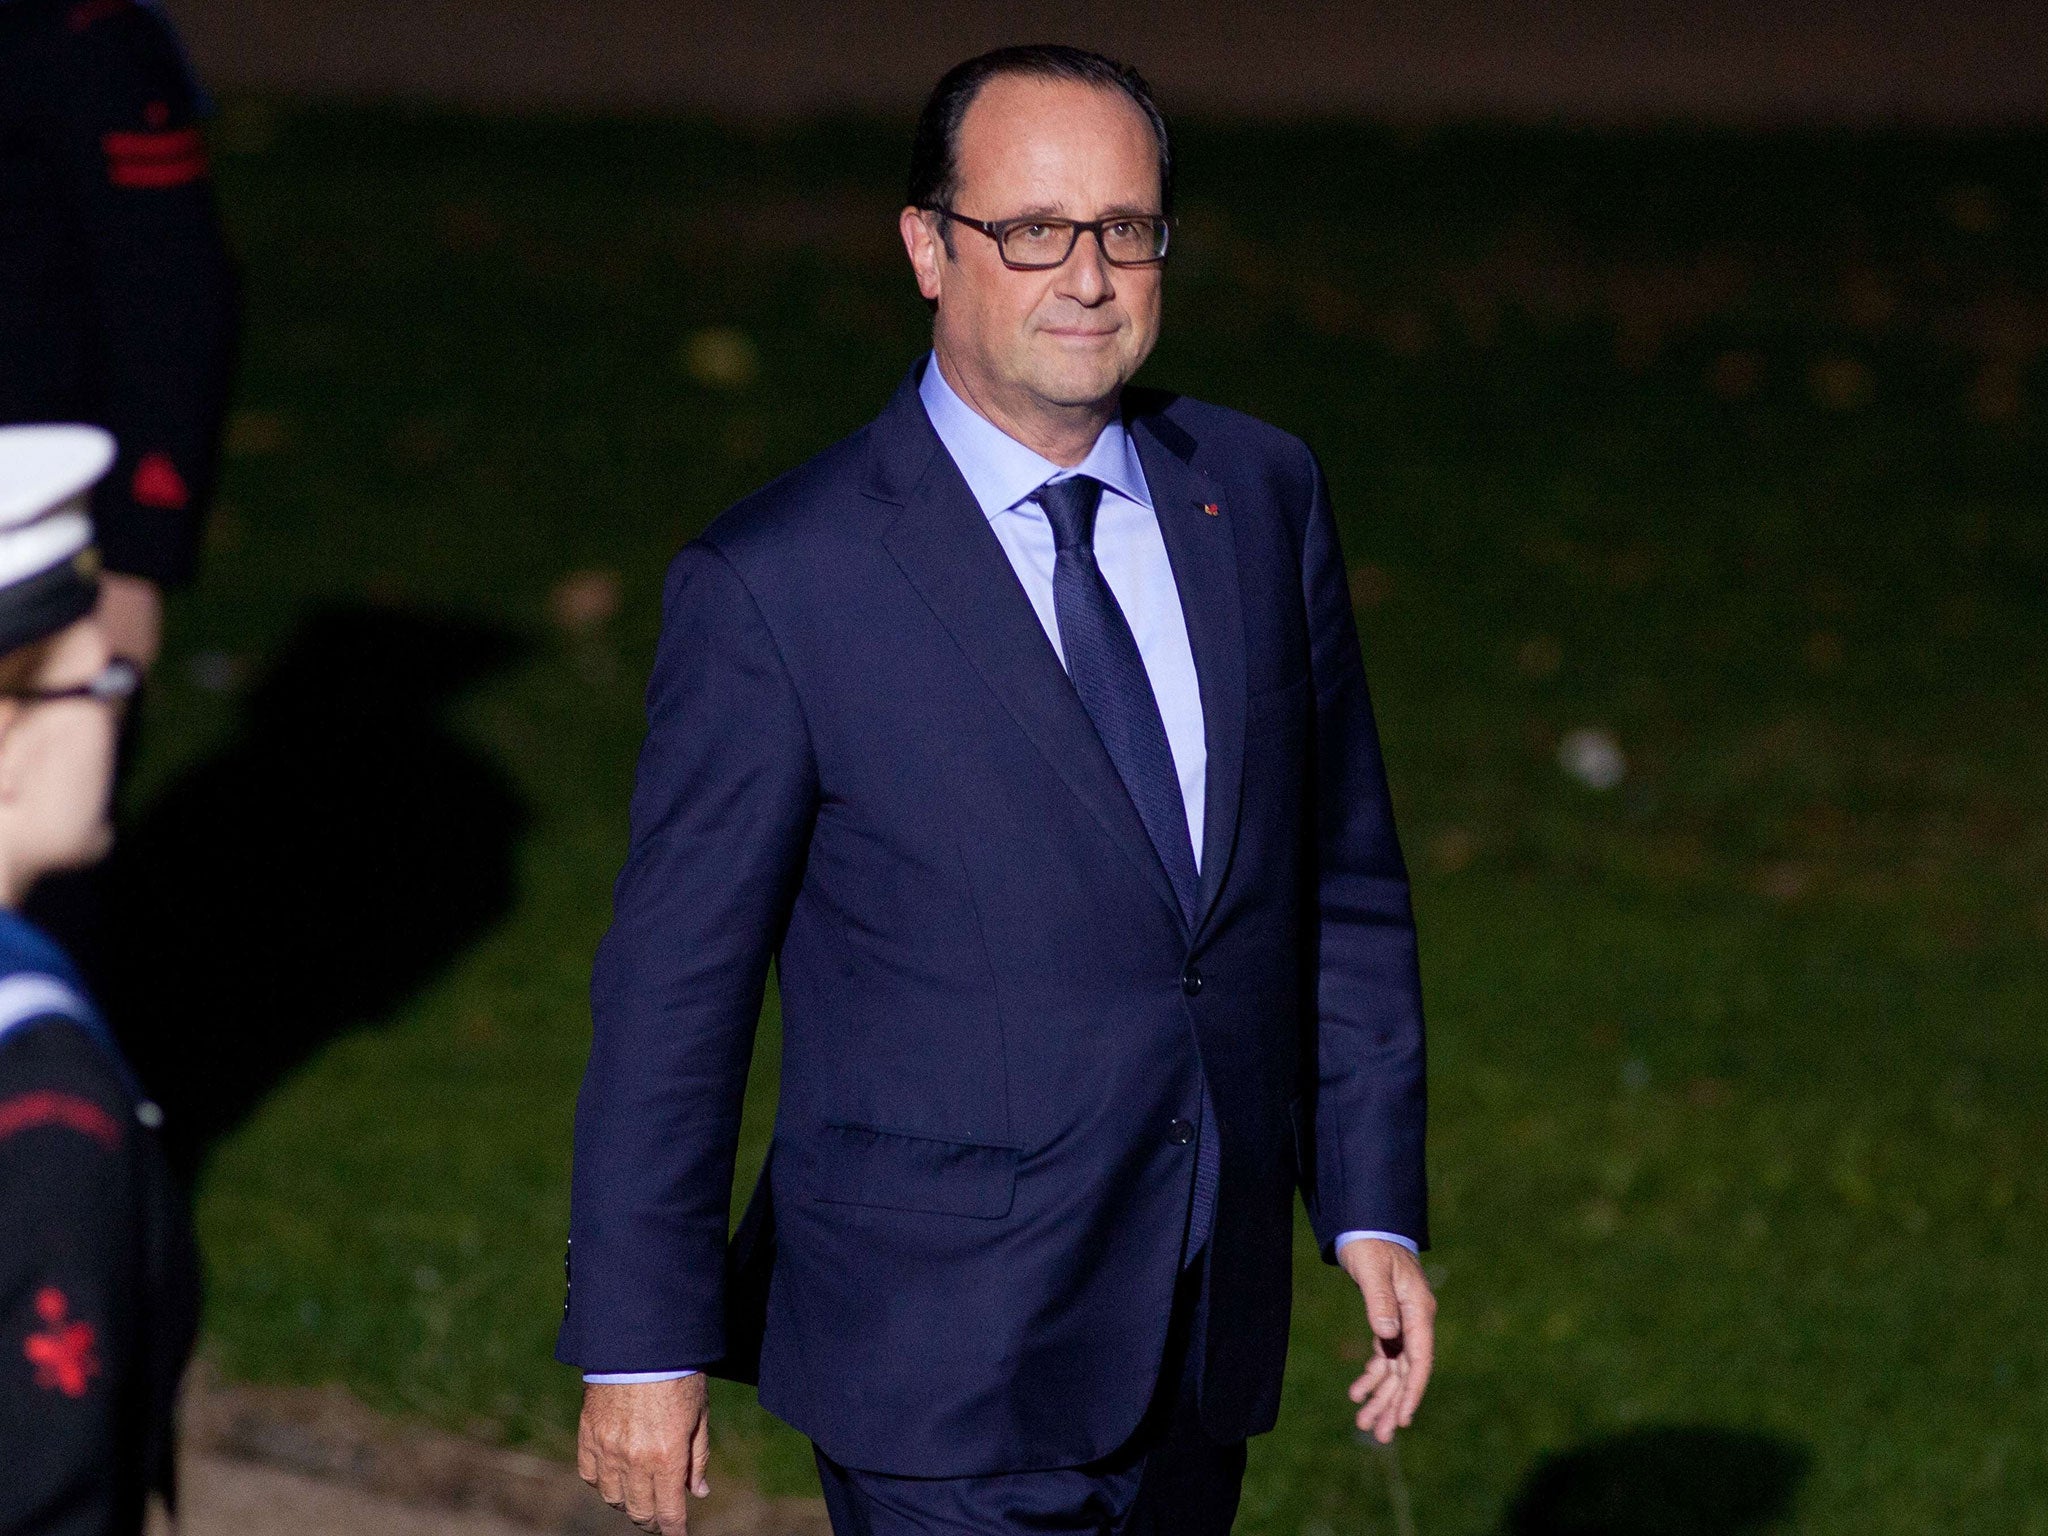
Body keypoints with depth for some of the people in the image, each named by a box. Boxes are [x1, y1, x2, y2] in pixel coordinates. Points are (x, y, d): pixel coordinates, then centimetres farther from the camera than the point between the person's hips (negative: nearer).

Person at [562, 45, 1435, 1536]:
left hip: (1201, 1339, 6)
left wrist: (1375, 1202, 7)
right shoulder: (776, 583, -12)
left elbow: (1342, 884, 12)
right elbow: (675, 981, -8)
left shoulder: (1260, 497, 5)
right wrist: (641, 1343, -7)